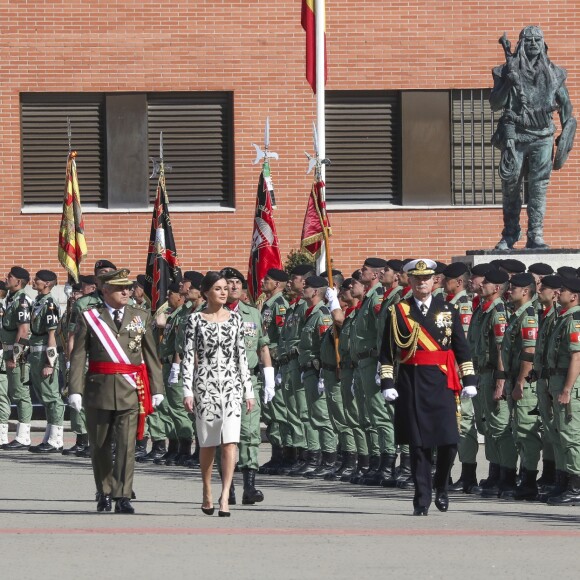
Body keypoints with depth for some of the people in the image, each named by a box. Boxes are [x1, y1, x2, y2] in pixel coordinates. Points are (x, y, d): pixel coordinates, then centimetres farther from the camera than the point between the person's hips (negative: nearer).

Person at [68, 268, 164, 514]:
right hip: (99, 390, 0)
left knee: (127, 445, -9)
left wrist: (156, 389, 5)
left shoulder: (141, 317, 10)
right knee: (100, 446, 9)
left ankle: (123, 497, -8)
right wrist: (75, 389, -9)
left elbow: (150, 356, 10)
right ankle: (105, 493, 24)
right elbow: (78, 356, 0)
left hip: (131, 391, 0)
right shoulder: (89, 317, 3)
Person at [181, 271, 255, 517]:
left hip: (231, 383, 1)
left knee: (230, 441, -12)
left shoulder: (235, 319, 8)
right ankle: (207, 494, 23)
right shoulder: (196, 320, 2)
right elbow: (188, 356, 0)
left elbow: (242, 356, 10)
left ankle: (225, 496, -15)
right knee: (208, 442, 6)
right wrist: (187, 391, -7)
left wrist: (248, 390, 8)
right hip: (205, 383, -1)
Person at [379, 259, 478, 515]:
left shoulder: (447, 310, 9)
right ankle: (422, 499, 6)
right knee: (418, 443, 0)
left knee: (449, 441, -6)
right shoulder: (398, 311, 5)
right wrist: (387, 382, -3)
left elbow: (462, 347, 10)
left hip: (442, 382, 1)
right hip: (411, 384, -1)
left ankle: (440, 486, 19)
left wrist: (469, 380, 4)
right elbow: (387, 352, 4)